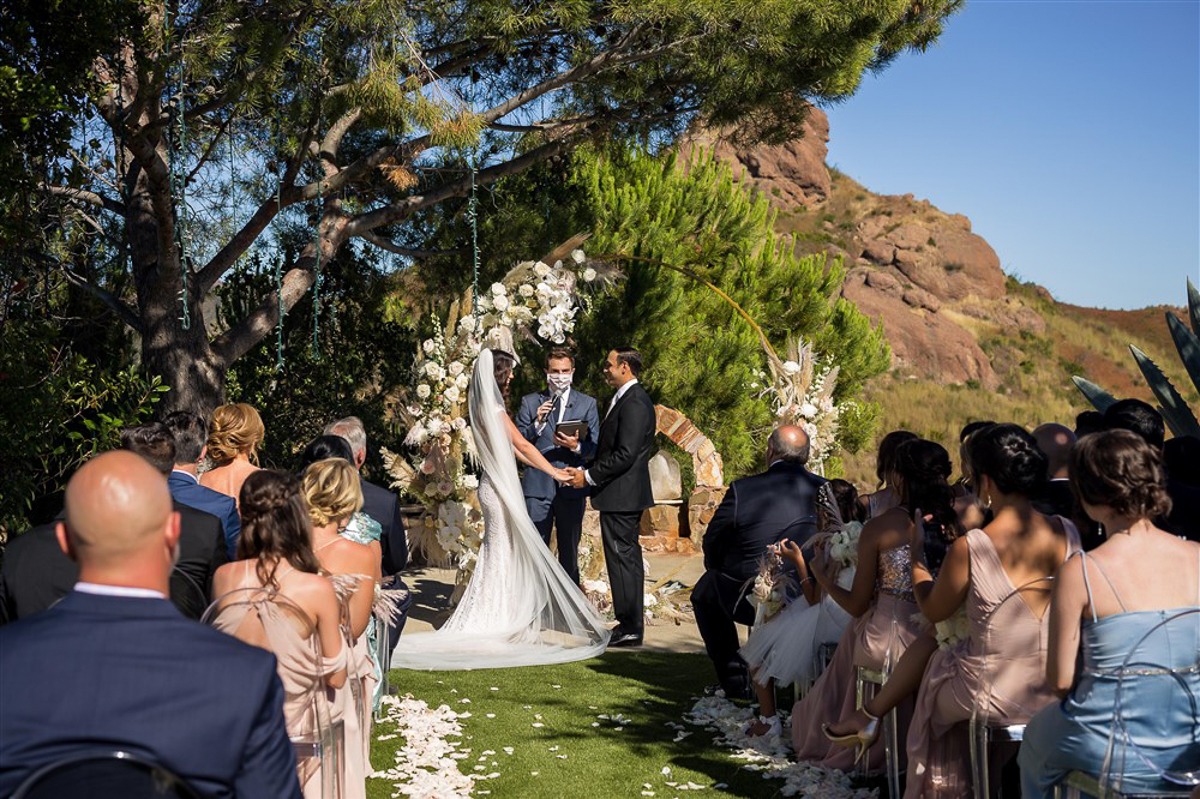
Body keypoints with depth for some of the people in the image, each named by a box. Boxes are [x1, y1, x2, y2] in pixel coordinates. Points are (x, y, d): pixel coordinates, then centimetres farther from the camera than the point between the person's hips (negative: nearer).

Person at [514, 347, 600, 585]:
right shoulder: (529, 402, 8)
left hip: (572, 487, 1)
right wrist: (537, 423, -14)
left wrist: (576, 446, -18)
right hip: (538, 486, -1)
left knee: (570, 552, 10)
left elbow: (595, 446, 3)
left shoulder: (587, 404, 8)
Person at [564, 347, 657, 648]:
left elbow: (625, 454, -23)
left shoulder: (634, 403, -18)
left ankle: (629, 628, 1)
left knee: (622, 558, -5)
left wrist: (589, 476, -16)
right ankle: (631, 623, 22)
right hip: (625, 496, 11)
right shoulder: (626, 399, 16)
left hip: (621, 496, -11)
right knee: (628, 558, 14)